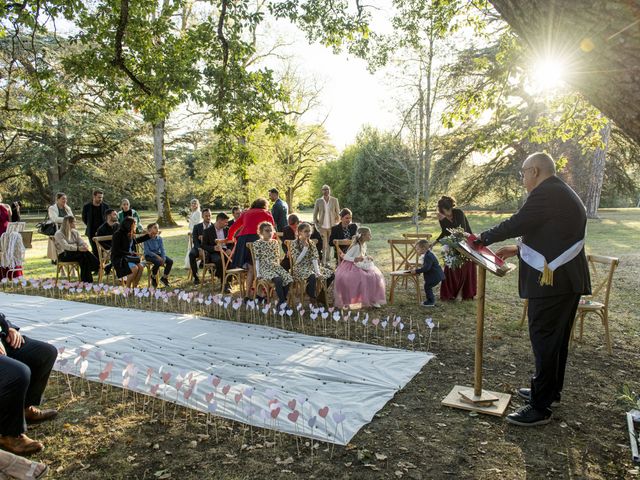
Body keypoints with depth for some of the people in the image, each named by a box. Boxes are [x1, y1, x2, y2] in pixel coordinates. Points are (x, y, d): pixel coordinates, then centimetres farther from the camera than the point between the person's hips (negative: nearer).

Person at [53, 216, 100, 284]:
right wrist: (78, 248, -32)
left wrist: (85, 246, -19)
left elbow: (81, 242, 7)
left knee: (86, 253, -29)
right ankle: (85, 280, -34)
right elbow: (66, 246, -18)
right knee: (84, 255, -33)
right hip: (64, 255, -6)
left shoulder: (75, 232, 18)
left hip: (76, 252, 6)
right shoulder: (59, 234, -3)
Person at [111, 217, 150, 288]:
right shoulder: (118, 234, -15)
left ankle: (135, 287, -7)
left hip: (129, 257, 7)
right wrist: (129, 253, -16)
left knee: (141, 266, -18)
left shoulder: (131, 234, 8)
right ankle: (128, 288, -11)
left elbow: (136, 241, 31)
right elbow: (116, 251, -17)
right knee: (134, 268, -28)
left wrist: (149, 235, 30)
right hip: (118, 258, -7)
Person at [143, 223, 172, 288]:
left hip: (158, 254, 5)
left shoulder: (159, 238, 2)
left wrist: (163, 258, -17)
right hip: (149, 256, -5)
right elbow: (147, 251, -17)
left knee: (170, 261, -16)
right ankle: (153, 277, -6)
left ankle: (164, 277, 2)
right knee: (158, 262, -34)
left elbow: (162, 249, 0)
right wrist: (157, 256, -25)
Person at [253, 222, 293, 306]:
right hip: (265, 268, -5)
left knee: (289, 278, -21)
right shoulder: (257, 243, 1)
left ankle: (282, 300, -8)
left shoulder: (275, 242, 15)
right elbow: (257, 259, -2)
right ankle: (282, 301, -22)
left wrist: (278, 267, 10)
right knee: (278, 279, -32)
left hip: (276, 267, 5)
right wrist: (258, 273, -7)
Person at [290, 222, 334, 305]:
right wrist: (305, 248, -17)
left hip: (311, 266, 6)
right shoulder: (294, 244, -8)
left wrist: (318, 272, -17)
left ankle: (321, 296, 9)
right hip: (300, 269, -6)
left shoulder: (311, 243, 8)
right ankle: (313, 299, -20)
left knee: (331, 274, -8)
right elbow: (297, 261, -15)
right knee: (312, 276, -37)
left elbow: (315, 259, -2)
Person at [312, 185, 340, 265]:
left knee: (330, 244, 6)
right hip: (322, 226, -1)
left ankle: (328, 261, 16)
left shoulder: (334, 200, 2)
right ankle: (323, 262, 3)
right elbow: (315, 215, 6)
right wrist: (317, 226, -1)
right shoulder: (318, 201, 1)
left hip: (332, 227, 1)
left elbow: (338, 214, 7)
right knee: (323, 245, -4)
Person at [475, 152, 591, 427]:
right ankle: (551, 391, 34)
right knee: (557, 339, 19)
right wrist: (518, 249, 18)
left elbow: (516, 224, -17)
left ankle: (540, 407, 3)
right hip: (569, 280, 10)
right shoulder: (564, 194, 18)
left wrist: (484, 238, -2)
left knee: (544, 341, -4)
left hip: (551, 282, -10)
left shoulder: (545, 193, -15)